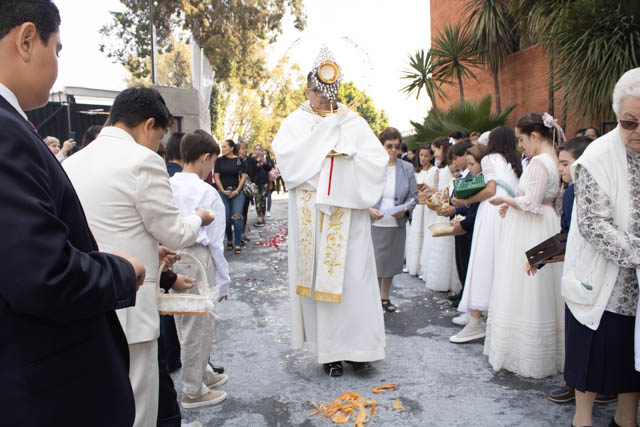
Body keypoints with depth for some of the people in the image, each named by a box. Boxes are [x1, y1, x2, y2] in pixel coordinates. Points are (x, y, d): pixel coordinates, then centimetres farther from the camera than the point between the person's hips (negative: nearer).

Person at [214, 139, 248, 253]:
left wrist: (237, 191, -7)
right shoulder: (219, 160, 6)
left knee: (237, 217, -11)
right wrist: (223, 191, -5)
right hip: (223, 192, 2)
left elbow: (244, 176, 0)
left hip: (237, 192, -2)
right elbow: (216, 176, 4)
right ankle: (229, 240, 22)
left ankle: (237, 244, -7)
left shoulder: (239, 160, 3)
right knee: (226, 217, 2)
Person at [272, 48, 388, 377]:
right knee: (318, 278, 1)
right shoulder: (295, 123, 8)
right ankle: (328, 350, 12)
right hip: (310, 215, -1)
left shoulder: (353, 122, 11)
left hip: (347, 214, 1)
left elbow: (378, 159, 1)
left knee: (353, 276, -1)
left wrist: (343, 155, -10)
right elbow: (285, 155, -12)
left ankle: (356, 347, 12)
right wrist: (328, 129, -9)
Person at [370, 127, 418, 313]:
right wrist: (369, 209, -17)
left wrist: (405, 209, -14)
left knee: (391, 262, 13)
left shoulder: (407, 168, 5)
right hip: (374, 224, -3)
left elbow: (414, 196, 6)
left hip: (397, 225, 3)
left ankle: (384, 296, 31)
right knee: (375, 263, -4)